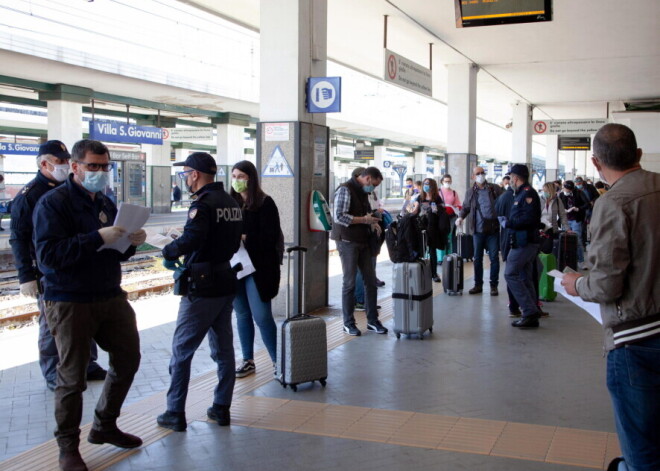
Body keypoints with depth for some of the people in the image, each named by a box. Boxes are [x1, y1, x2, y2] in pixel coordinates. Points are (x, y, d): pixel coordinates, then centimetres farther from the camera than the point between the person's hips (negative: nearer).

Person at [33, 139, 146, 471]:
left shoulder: (105, 203, 12)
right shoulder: (53, 203, -12)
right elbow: (48, 254, -23)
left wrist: (130, 242, -6)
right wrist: (98, 238, -29)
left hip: (111, 296, 8)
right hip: (69, 303, -7)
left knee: (128, 358, 14)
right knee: (72, 377, 1)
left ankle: (104, 427, 34)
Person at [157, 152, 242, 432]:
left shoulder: (203, 204, -16)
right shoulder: (231, 203, 10)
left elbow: (191, 239, -32)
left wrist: (168, 252, -14)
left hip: (201, 287, -8)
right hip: (226, 282, 8)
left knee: (181, 350, 2)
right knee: (223, 349, 13)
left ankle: (175, 414, 8)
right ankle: (221, 408, 21)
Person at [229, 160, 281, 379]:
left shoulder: (264, 203, -7)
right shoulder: (231, 202, 8)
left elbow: (272, 236, -12)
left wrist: (245, 238, -21)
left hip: (259, 267, -5)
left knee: (261, 316, -5)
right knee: (242, 315, 12)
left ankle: (277, 360, 9)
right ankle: (248, 361, 23)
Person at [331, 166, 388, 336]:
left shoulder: (363, 191, 15)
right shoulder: (345, 190, -13)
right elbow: (339, 217, -21)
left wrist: (372, 222, 5)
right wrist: (363, 219, -18)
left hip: (363, 241, 9)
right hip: (348, 241, -8)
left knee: (371, 281, 9)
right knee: (349, 283, -1)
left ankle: (372, 320, 19)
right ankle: (348, 323, 11)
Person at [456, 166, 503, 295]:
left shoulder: (495, 189, 1)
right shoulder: (471, 192, 6)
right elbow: (466, 207, 14)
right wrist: (460, 217, -5)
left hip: (493, 228, -2)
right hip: (478, 229, 2)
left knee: (494, 257, 2)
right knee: (477, 258, 8)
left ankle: (494, 285, 11)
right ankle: (478, 284, 19)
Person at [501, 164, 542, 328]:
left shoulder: (527, 193, -13)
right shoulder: (522, 193, 18)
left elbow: (529, 218, -23)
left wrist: (509, 222, -16)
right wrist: (509, 221, 10)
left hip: (524, 242, -10)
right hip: (526, 242, 10)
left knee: (510, 274, -11)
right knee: (526, 278, 11)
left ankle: (530, 311, -11)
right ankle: (531, 316, 14)